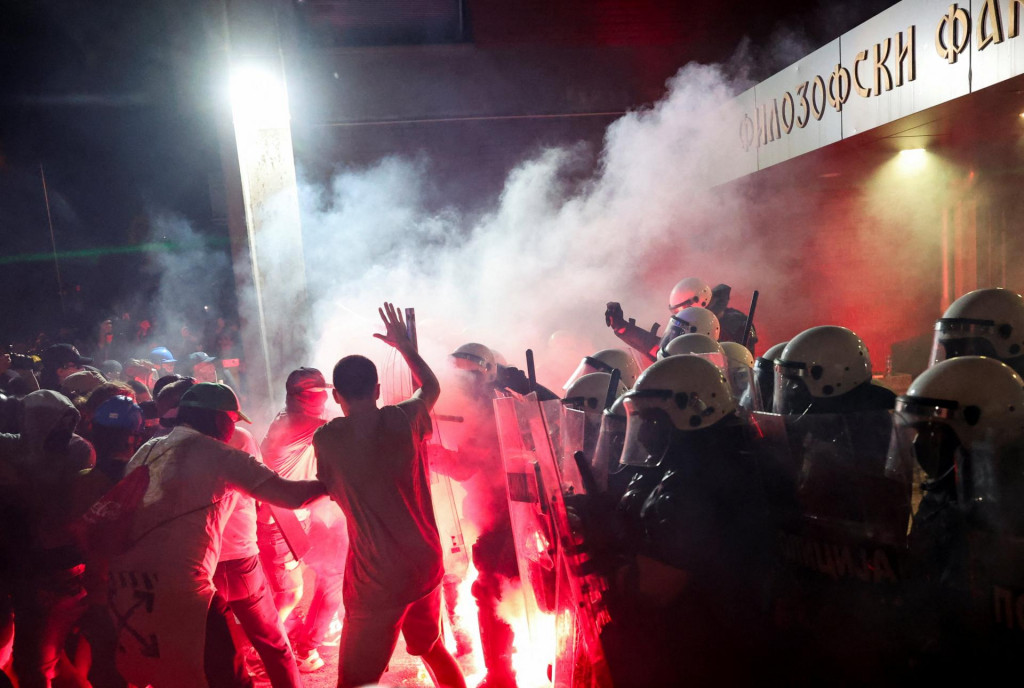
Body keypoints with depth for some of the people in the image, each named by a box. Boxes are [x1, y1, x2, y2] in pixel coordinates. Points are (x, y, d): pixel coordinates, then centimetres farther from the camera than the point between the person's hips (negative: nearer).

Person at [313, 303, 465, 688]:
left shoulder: (326, 439, -11)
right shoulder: (404, 419, -6)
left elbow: (334, 493, 6)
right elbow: (431, 387, 17)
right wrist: (405, 345, 25)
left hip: (376, 580, -4)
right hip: (427, 565, 4)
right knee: (433, 649, 28)